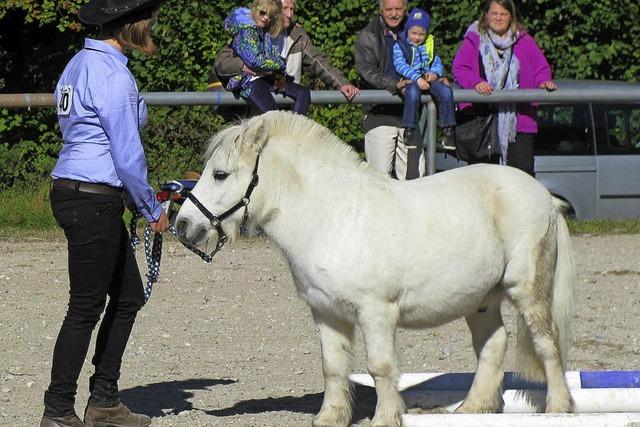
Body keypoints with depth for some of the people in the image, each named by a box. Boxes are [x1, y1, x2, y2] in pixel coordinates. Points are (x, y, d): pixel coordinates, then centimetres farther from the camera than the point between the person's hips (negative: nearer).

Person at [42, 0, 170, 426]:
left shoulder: (81, 64, 13)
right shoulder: (112, 75, -18)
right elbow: (127, 155, -18)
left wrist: (142, 200, 19)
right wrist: (153, 209, -5)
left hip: (71, 191, 10)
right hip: (94, 201, -10)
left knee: (128, 295, 17)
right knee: (86, 307, -2)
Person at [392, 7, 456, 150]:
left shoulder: (429, 45, 17)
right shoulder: (400, 45, 2)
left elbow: (437, 62, 14)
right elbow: (400, 65, -12)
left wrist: (435, 73, -11)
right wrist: (417, 78, -25)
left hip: (428, 79, 4)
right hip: (409, 80, -4)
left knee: (446, 91, -25)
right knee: (413, 91, -39)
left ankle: (448, 131, -16)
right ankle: (409, 131, -31)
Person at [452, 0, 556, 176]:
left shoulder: (524, 41, 11)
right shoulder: (474, 40, 7)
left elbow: (541, 67, 12)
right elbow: (459, 68, 0)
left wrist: (544, 81, -11)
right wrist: (475, 82, -19)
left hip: (518, 119, 1)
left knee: (523, 168, -6)